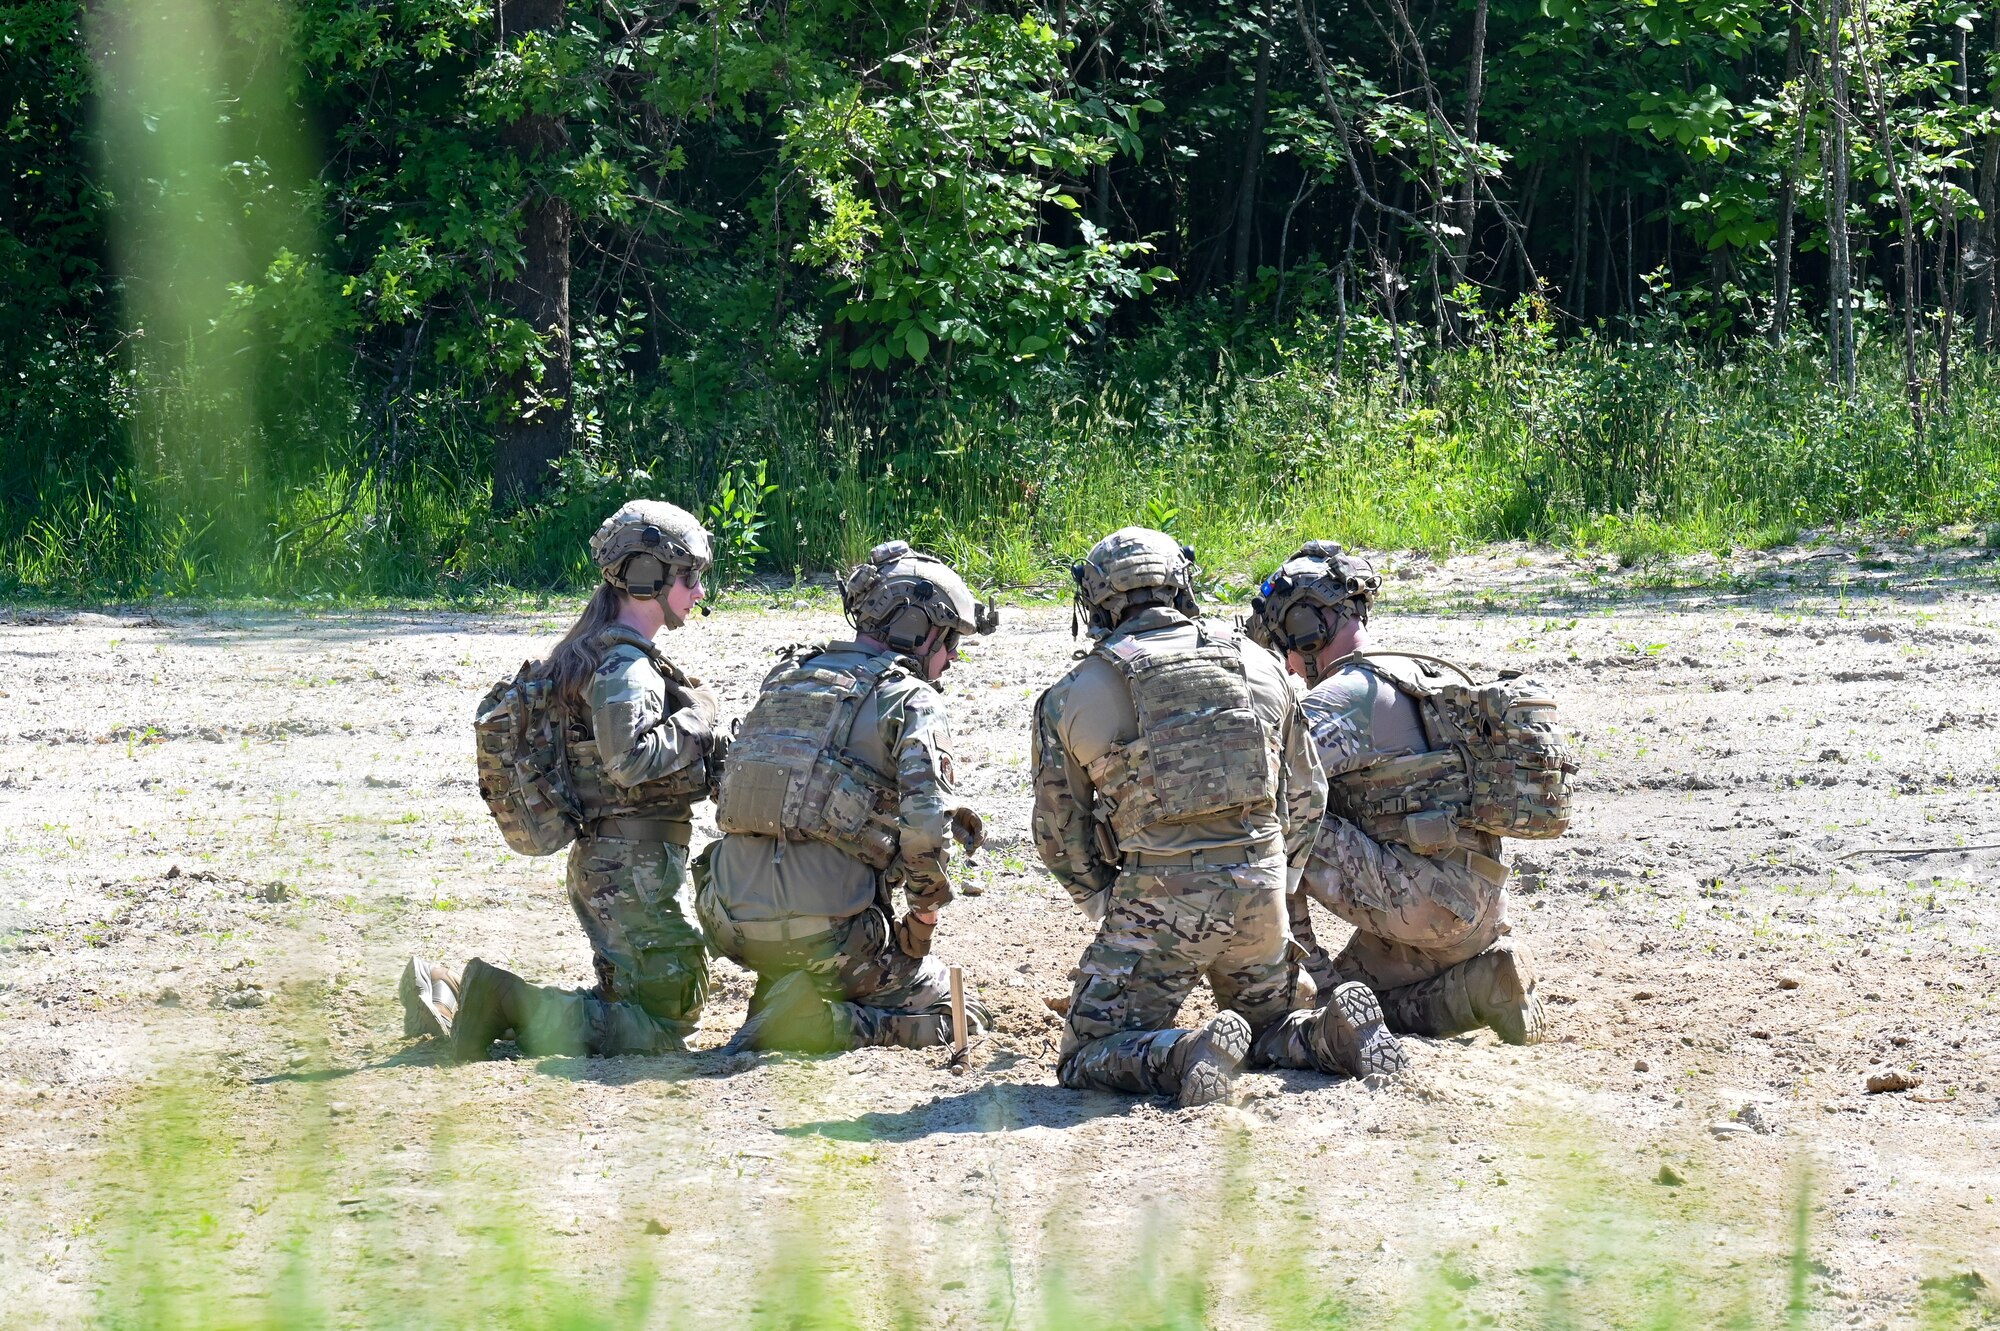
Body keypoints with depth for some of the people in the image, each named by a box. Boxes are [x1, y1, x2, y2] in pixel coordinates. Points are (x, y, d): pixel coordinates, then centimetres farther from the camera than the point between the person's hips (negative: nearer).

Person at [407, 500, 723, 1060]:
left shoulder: (587, 653, 16)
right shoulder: (625, 667, -15)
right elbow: (629, 758, -29)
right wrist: (694, 721, -14)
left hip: (598, 864, 10)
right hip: (632, 866, -10)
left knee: (627, 1003, 20)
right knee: (665, 1027, -8)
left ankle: (449, 997, 11)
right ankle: (505, 1002, -16)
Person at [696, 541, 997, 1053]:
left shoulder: (783, 680, 15)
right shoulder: (912, 702, -5)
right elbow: (926, 829, -16)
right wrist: (923, 920, 2)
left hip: (731, 922, 7)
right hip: (825, 931, -7)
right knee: (945, 1007, 14)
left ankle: (779, 995, 15)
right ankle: (812, 1020, -9)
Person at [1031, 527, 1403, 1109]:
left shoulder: (1074, 695, 2)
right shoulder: (1257, 664, 12)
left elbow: (1061, 833, 9)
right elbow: (1306, 797, 17)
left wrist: (1107, 903, 23)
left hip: (1158, 900, -4)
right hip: (1261, 888, 4)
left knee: (1088, 1058, 2)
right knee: (1269, 1027, 26)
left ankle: (1183, 1056, -27)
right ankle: (1339, 1032, -6)